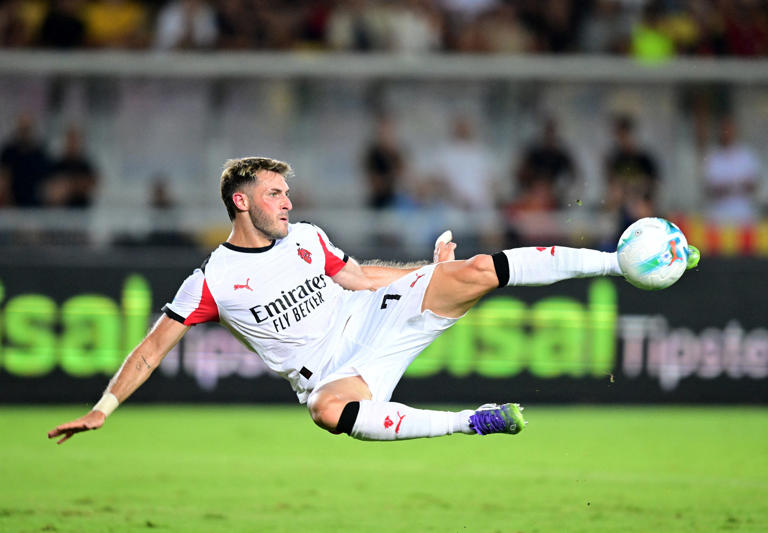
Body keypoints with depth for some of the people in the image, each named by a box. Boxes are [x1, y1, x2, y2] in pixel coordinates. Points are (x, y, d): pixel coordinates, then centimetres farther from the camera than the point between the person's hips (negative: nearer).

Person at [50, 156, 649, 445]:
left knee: (477, 270, -14)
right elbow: (153, 348, -2)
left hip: (378, 319, 4)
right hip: (335, 371, -4)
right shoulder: (212, 281, -6)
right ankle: (473, 422, -39)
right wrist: (101, 410, -9)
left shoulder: (306, 238, 7)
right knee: (329, 409, -44)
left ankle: (615, 261, -13)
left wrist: (432, 272, 10)